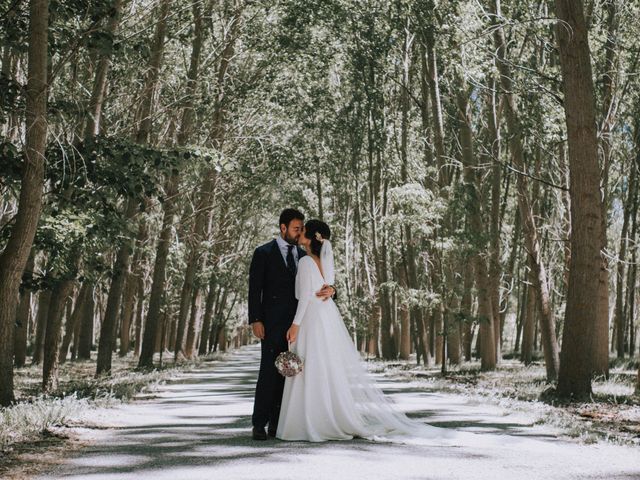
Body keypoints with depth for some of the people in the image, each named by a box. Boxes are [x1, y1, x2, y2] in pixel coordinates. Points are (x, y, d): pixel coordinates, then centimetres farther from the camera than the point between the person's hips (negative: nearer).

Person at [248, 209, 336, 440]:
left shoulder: (303, 256, 14)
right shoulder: (264, 253, 0)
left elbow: (316, 284, 8)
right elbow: (254, 289, -4)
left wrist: (330, 289, -16)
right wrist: (255, 320, -12)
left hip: (297, 323, 5)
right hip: (272, 323, -5)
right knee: (269, 371, -9)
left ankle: (278, 423, 9)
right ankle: (259, 424, -5)